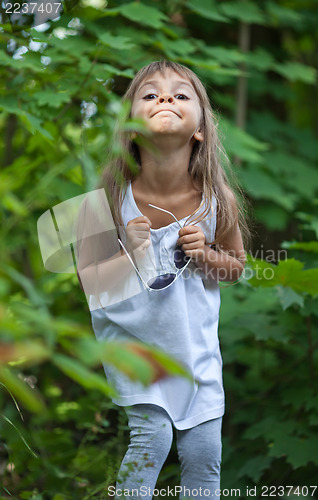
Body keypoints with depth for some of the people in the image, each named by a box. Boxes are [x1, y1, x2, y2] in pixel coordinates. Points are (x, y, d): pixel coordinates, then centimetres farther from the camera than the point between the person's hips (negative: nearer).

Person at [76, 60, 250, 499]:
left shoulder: (217, 199, -13)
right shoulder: (112, 199, -17)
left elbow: (235, 267, 4)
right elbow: (88, 280, -9)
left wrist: (205, 254, -18)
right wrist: (128, 257, -28)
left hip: (195, 339, 2)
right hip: (133, 335, -2)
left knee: (204, 453, 5)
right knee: (152, 437, -8)